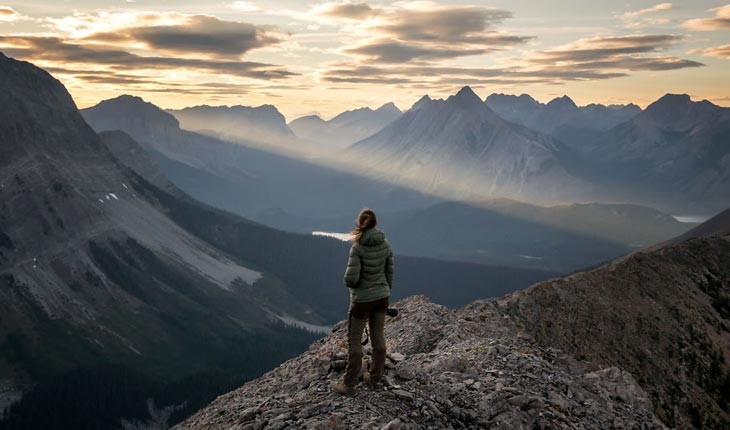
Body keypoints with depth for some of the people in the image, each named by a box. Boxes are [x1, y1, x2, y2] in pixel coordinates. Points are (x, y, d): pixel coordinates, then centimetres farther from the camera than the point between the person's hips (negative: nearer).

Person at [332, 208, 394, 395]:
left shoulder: (357, 248, -22)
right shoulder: (385, 244, -5)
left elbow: (351, 279, -24)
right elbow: (389, 272, 3)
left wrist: (350, 281, 0)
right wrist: (385, 293, 17)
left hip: (362, 299, -5)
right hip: (381, 296, 5)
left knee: (354, 340, 7)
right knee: (378, 337, 16)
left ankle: (349, 384, 13)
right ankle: (374, 377, 30)